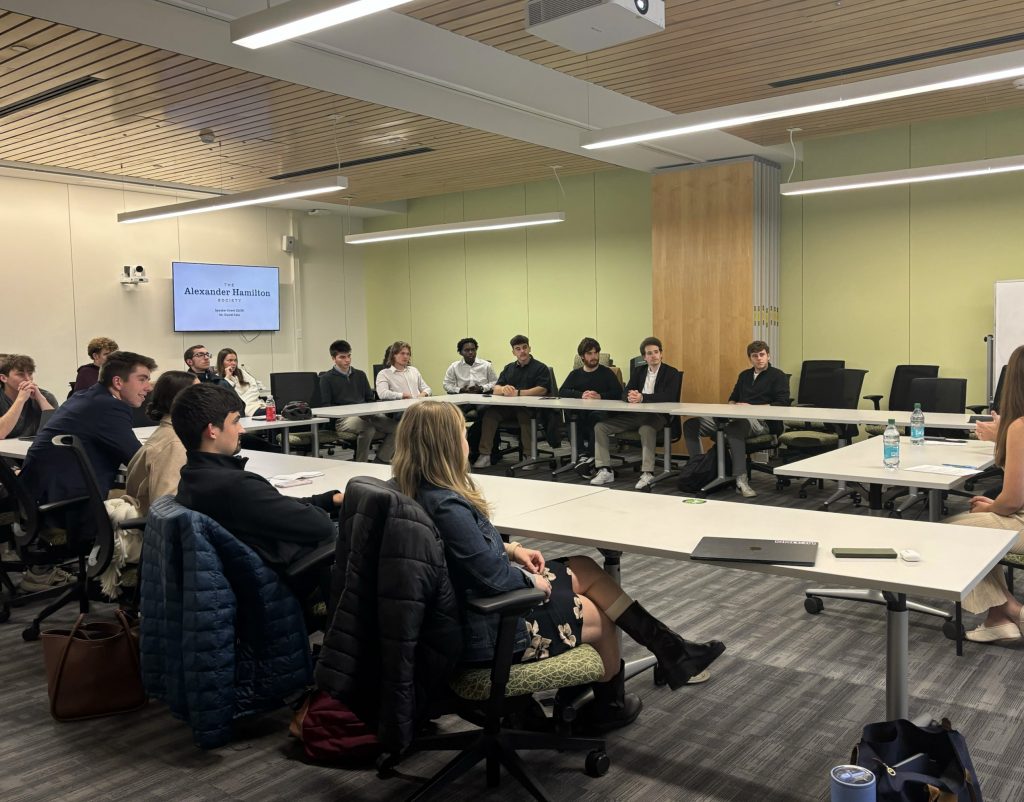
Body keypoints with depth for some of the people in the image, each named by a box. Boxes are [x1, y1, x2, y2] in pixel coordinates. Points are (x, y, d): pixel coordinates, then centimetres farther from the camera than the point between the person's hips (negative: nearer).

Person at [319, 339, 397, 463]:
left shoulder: (360, 375, 24)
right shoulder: (327, 378, 8)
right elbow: (326, 406, 0)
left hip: (365, 416, 5)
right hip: (343, 419, -5)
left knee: (395, 427, -20)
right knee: (368, 429, -37)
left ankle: (381, 461, -10)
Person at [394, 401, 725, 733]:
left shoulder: (422, 492, -1)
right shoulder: (447, 506, -32)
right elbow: (495, 576, -27)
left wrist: (512, 549, 4)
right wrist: (533, 581, -9)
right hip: (488, 630, -9)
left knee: (585, 570, 11)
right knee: (598, 618, 11)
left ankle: (669, 649, 21)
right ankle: (609, 705, 39)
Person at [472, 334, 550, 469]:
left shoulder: (540, 368, 4)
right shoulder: (509, 368, 21)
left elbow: (542, 389, -12)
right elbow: (496, 389, 12)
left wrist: (518, 392, -19)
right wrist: (504, 389, -14)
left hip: (530, 407, -5)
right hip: (508, 407, 5)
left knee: (525, 415, -37)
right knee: (489, 414, -21)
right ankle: (485, 455, -21)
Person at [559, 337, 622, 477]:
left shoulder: (607, 373, 12)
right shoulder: (576, 374, 21)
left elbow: (619, 393, -1)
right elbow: (562, 391, 4)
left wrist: (601, 396, -16)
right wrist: (581, 395, -12)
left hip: (602, 414, -2)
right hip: (580, 415, 3)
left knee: (595, 418, -36)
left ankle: (587, 456, -36)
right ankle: (584, 454, -30)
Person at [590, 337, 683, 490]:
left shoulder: (671, 373, 0)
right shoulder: (637, 371, 16)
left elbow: (669, 397, -15)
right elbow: (625, 393, 8)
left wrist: (642, 398, -26)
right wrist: (631, 397, -19)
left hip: (657, 415, -5)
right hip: (635, 414, 6)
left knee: (646, 429, -41)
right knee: (600, 427, -9)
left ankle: (647, 473, -36)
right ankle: (605, 471, -8)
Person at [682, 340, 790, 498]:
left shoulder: (778, 376, 6)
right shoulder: (744, 375, 25)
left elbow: (783, 404, -7)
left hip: (762, 422, -7)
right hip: (736, 418, 7)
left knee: (734, 427, -44)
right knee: (691, 425, -9)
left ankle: (741, 481, -49)